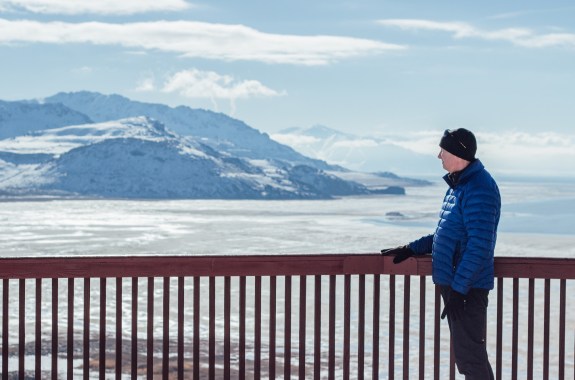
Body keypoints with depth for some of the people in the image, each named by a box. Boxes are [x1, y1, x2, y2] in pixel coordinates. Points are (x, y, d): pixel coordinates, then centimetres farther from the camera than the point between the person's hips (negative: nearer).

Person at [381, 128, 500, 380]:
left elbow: (479, 245, -24)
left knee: (470, 356, -6)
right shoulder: (458, 185, 15)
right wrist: (411, 249, 19)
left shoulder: (479, 189, -17)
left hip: (467, 288, -10)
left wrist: (458, 288, -25)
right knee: (465, 355, 16)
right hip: (453, 283, 10)